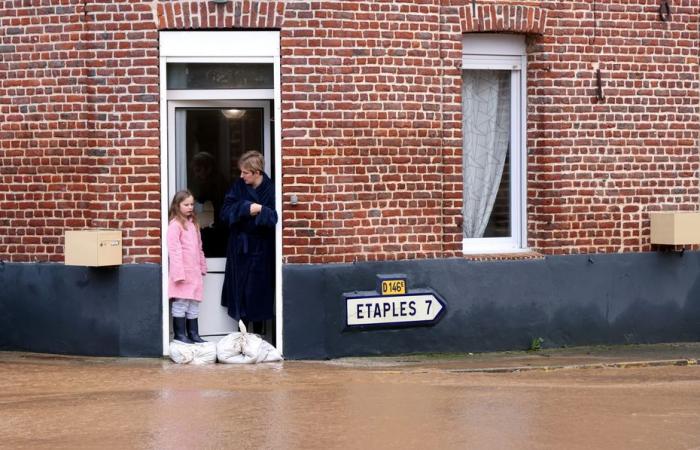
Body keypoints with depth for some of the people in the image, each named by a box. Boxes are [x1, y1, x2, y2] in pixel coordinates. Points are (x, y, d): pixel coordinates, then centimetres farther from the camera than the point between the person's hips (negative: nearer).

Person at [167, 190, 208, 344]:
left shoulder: (193, 223, 15)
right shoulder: (175, 224, -10)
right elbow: (174, 250, -15)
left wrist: (202, 266, 18)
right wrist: (179, 273, -20)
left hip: (195, 272, 8)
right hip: (182, 273, -8)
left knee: (194, 304, 10)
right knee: (181, 303, -4)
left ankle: (193, 334, 15)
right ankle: (180, 335, 0)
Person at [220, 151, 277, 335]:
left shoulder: (270, 190, -11)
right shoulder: (238, 186, -1)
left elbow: (275, 219, -14)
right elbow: (225, 212, -7)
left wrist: (260, 210, -27)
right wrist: (245, 208, -20)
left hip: (260, 250, -3)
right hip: (239, 247, 3)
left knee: (258, 292, 4)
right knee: (240, 290, 6)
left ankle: (258, 335, 16)